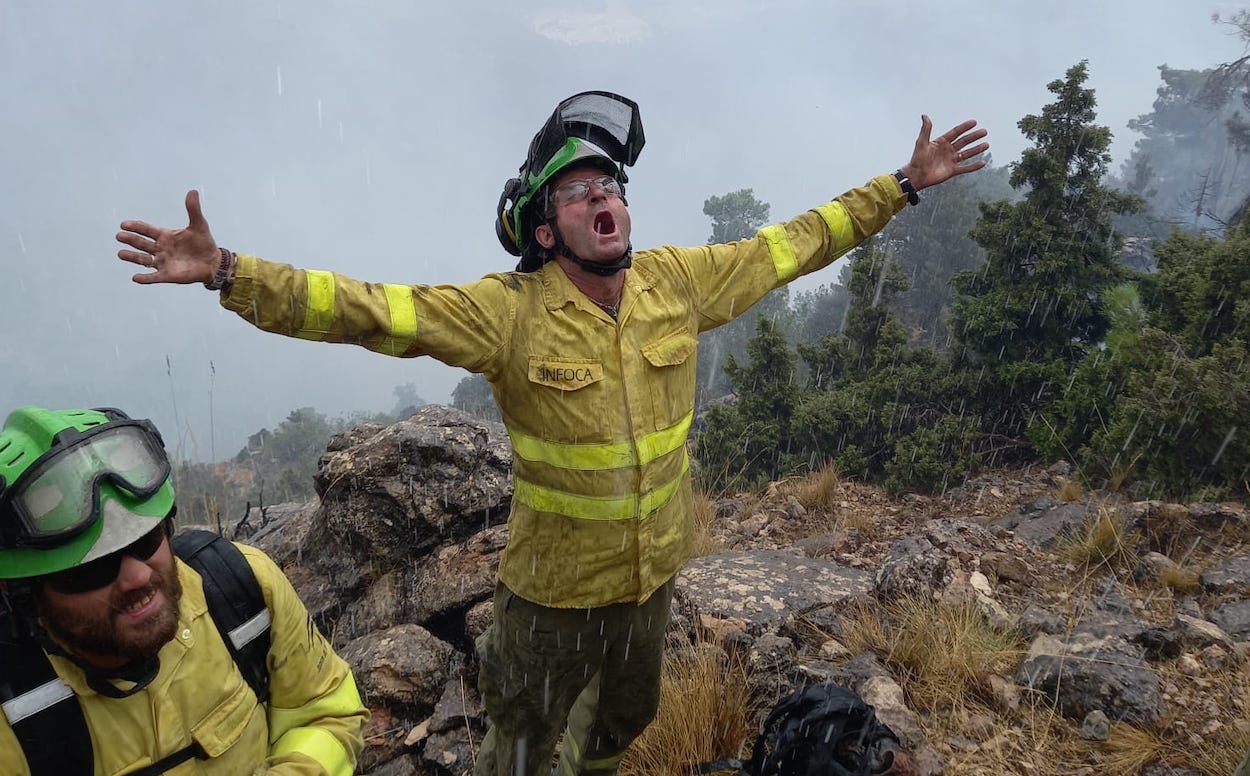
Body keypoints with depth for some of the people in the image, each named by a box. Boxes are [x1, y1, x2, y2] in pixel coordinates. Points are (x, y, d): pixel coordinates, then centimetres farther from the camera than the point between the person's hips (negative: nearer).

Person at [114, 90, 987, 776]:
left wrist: (903, 184, 2)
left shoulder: (679, 283, -10)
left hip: (654, 575, 5)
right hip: (553, 591, -4)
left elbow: (790, 246, -1)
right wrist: (229, 271, -37)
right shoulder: (509, 311, -21)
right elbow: (369, 309, -27)